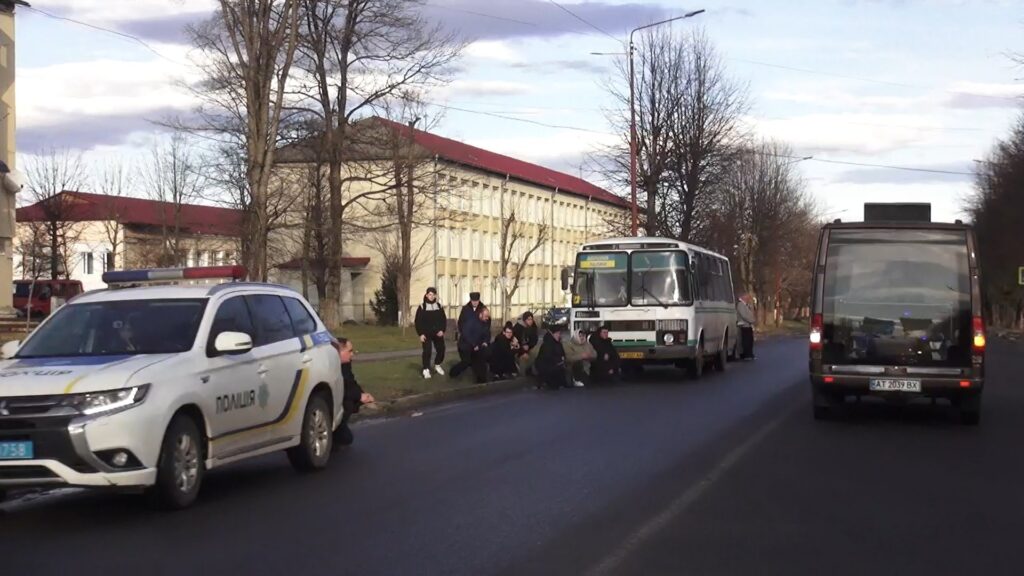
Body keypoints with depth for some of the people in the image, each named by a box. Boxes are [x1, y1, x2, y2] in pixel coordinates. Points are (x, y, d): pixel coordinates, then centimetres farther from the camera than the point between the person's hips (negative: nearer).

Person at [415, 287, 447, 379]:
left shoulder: (439, 306, 7)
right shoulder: (422, 307, -3)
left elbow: (444, 320, 9)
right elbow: (418, 322, -4)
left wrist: (442, 330, -6)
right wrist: (421, 334, -12)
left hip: (438, 334, 3)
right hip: (426, 334, -3)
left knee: (441, 350, 6)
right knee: (427, 351, -13)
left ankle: (437, 365, 29)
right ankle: (426, 370, -6)